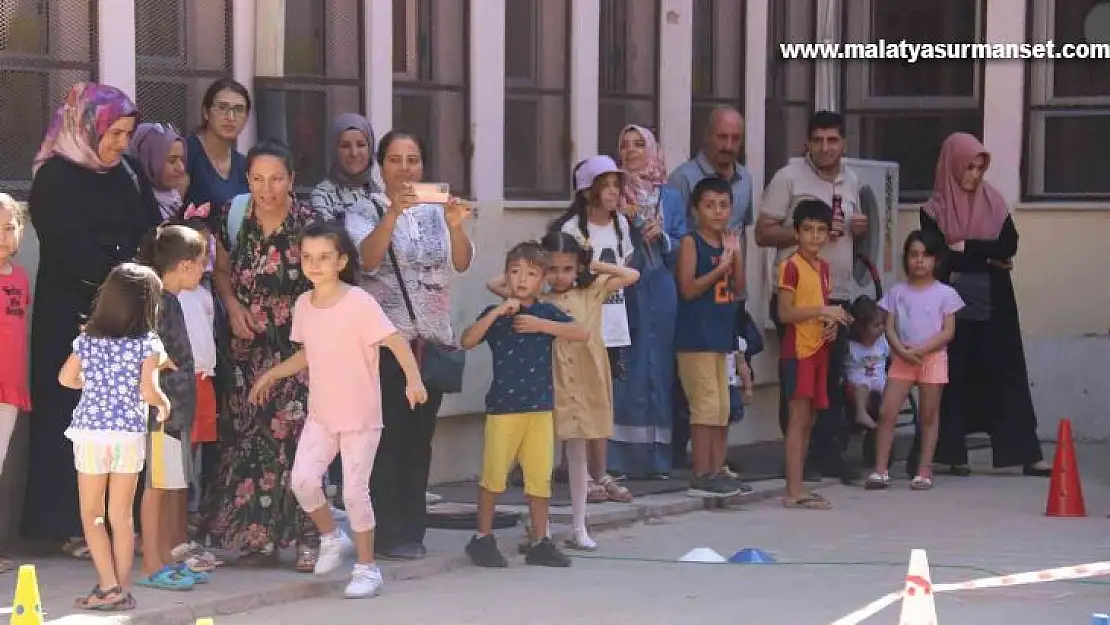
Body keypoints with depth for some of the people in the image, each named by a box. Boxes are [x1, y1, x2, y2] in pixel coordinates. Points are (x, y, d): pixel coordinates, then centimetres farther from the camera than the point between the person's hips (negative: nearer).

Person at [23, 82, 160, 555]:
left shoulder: (129, 174, 15)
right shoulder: (56, 179, -5)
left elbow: (151, 234, 10)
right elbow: (73, 251, -13)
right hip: (74, 317, -5)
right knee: (75, 417, -4)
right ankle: (71, 525, 0)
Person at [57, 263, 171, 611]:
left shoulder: (88, 339, 3)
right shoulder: (147, 343, -6)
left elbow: (66, 378, 10)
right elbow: (148, 390, -14)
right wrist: (163, 403, 6)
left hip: (90, 434, 1)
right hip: (129, 435, -1)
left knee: (91, 516, 9)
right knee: (122, 517, 8)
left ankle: (108, 585, -1)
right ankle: (123, 591, 10)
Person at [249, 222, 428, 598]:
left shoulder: (359, 302, -15)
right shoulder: (304, 305, 4)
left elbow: (396, 341, -19)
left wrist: (413, 379, -32)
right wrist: (270, 375, 16)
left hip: (361, 416, -5)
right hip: (320, 415, 5)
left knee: (355, 492, -2)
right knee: (303, 479, -11)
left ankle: (367, 568, 13)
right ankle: (331, 539, 15)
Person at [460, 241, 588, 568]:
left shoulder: (547, 313, 7)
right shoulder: (495, 314, 3)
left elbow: (582, 334, -7)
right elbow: (467, 341, -11)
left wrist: (541, 325, -13)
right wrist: (497, 312, -17)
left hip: (540, 406, 2)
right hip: (503, 406, -2)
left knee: (540, 476, 5)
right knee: (493, 475, -1)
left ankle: (540, 542, 13)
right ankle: (483, 538, 12)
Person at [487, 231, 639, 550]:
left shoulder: (591, 293, 4)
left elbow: (632, 276, 3)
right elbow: (494, 284, -6)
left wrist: (596, 266, 3)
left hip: (583, 387, 2)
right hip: (548, 387, -2)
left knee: (578, 455, 10)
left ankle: (579, 528, 16)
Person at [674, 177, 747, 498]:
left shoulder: (728, 242, 12)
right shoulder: (691, 243, -8)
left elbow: (739, 287, 7)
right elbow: (688, 289, -14)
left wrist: (736, 253, -5)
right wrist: (721, 267, -17)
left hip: (721, 333, 8)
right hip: (696, 336, -8)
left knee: (723, 407, 10)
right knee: (706, 405, -7)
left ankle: (717, 471, 17)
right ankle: (702, 475, -4)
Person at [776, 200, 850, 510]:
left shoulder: (823, 267, 14)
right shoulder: (791, 266, -10)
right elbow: (785, 313, -16)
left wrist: (831, 323, 2)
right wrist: (824, 311, -21)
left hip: (818, 349, 8)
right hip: (797, 349, -8)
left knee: (808, 420, 9)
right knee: (799, 417, -9)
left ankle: (797, 487, 13)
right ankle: (794, 490, -10)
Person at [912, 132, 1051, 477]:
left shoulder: (993, 201, 7)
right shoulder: (935, 210, 0)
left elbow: (1010, 245, -3)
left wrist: (966, 249, -12)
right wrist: (987, 256, -11)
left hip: (994, 305, 2)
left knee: (1007, 375, 0)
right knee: (954, 377, 0)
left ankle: (1026, 453, -2)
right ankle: (954, 454, 7)